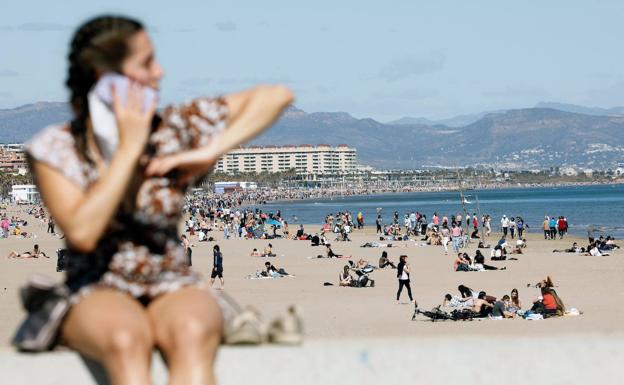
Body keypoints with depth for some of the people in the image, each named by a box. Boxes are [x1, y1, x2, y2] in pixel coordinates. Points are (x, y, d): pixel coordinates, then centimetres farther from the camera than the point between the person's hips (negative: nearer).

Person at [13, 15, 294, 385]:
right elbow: (82, 233, -16)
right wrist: (129, 148, -14)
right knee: (126, 340, -38)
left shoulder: (174, 128, 3)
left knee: (191, 333, -36)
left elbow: (277, 95, 3)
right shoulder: (56, 148, -1)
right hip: (98, 293, -1)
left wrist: (210, 152, -9)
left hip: (175, 288, 1)